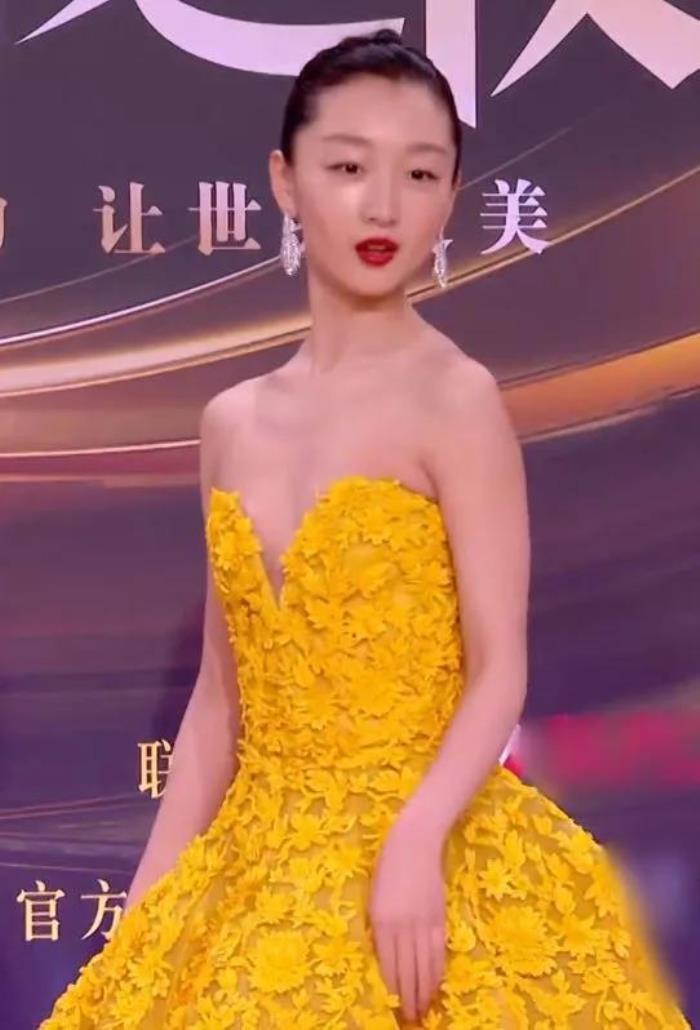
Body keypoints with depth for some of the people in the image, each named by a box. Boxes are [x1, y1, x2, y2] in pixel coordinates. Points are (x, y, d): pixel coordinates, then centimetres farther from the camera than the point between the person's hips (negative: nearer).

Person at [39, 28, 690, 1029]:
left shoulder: (457, 396, -10)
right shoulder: (231, 421, 4)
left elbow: (500, 671, -13)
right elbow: (221, 694, 8)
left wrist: (412, 842, -26)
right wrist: (147, 904, 7)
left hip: (417, 856, -5)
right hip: (259, 863, 5)